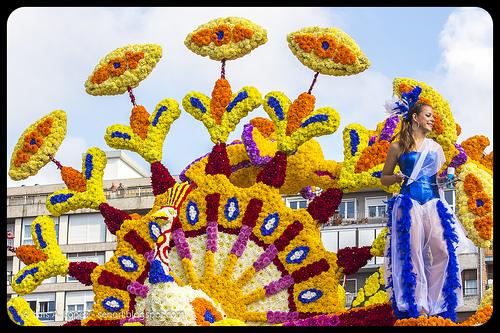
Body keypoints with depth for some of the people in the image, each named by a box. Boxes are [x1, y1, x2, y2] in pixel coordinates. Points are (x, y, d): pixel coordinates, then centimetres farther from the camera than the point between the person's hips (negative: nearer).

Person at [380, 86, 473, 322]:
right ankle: (418, 305, 1)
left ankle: (436, 305, 1)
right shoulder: (398, 147, 8)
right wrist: (396, 178, -8)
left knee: (443, 251, -8)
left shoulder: (435, 147, 18)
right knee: (413, 253, -6)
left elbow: (443, 176, 24)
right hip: (409, 203, -3)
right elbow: (384, 178, 13)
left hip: (434, 203, 3)